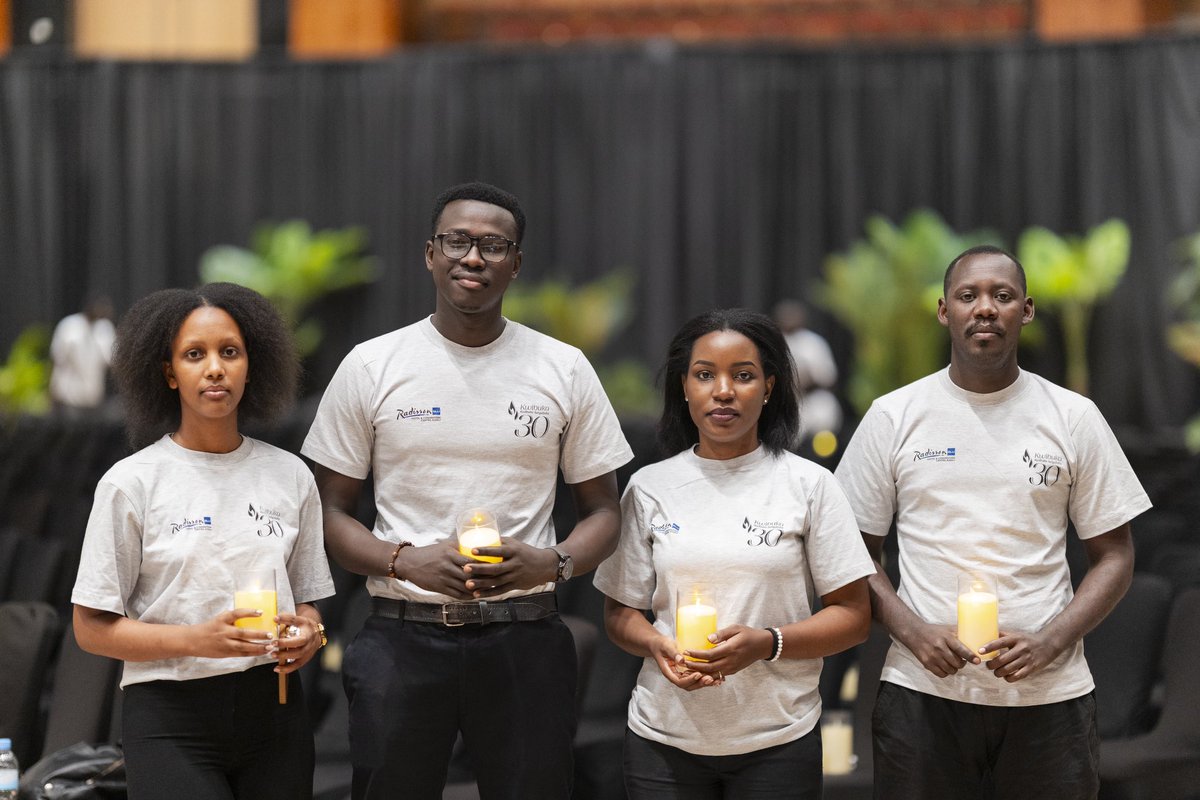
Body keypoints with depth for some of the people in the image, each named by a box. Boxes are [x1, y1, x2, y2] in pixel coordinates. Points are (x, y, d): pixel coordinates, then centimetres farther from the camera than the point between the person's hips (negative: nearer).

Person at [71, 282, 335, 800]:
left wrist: (308, 633, -8)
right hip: (171, 718, -4)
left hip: (272, 710, 4)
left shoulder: (290, 476, 8)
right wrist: (197, 640, -19)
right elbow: (92, 627, -5)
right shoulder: (132, 482, -4)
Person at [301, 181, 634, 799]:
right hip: (402, 637, -1)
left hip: (525, 639, 1)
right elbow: (331, 512, 4)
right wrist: (406, 561, -14)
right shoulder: (371, 368, 3)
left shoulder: (565, 371, 5)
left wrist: (551, 562, -12)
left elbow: (602, 511, 9)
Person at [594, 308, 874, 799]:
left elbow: (854, 617, -1)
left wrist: (766, 644, -17)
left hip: (778, 741, -1)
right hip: (664, 738, 1)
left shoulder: (810, 486, 0)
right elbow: (620, 613, 9)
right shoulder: (649, 488, 5)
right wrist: (658, 646, -13)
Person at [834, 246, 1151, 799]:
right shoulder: (893, 418, 3)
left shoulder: (1074, 418, 3)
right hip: (923, 691, 0)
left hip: (1049, 694, 0)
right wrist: (913, 633, -11)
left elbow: (1113, 556, 5)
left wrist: (1050, 642, -10)